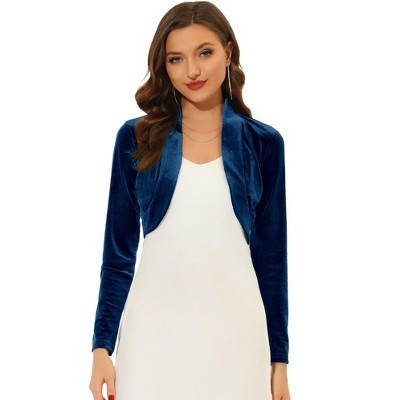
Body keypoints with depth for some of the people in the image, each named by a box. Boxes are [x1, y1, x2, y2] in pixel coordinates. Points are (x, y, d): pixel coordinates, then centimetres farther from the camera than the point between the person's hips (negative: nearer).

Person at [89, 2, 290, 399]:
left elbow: (271, 256, 5)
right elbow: (119, 251, 5)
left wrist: (280, 358, 5)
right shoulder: (136, 139, 1)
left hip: (234, 333, 0)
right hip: (153, 331, 0)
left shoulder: (263, 143, 2)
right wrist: (102, 346, 0)